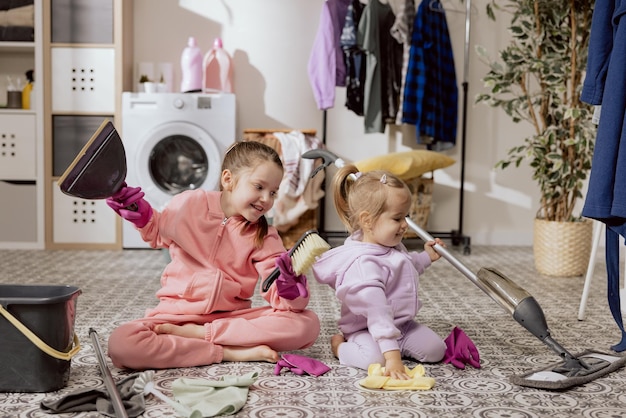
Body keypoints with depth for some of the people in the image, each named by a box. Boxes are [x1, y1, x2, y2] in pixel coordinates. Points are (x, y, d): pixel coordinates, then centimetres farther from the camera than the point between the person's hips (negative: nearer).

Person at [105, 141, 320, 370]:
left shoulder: (264, 237, -1)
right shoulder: (189, 204, -4)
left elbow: (278, 297, -10)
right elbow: (157, 233, 17)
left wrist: (291, 289, -34)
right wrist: (140, 213, -5)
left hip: (233, 316, 2)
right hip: (178, 313, -1)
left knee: (308, 324, -24)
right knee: (120, 343, -33)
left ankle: (198, 334, -20)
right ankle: (229, 352, -25)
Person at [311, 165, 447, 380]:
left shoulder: (393, 246, 1)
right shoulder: (364, 263, -31)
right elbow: (377, 312, -39)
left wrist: (426, 257, 20)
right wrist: (392, 355, -43)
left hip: (402, 324, 8)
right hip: (365, 329, -8)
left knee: (435, 349, -9)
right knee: (375, 358, -34)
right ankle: (339, 346, -3)